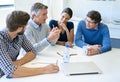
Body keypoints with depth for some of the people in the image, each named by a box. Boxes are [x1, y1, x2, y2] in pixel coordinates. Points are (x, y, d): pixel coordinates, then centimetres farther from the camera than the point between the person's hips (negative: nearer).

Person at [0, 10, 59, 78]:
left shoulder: (20, 35, -7)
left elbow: (32, 51, 0)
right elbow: (10, 72, -36)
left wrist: (19, 62, -19)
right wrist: (44, 70, -34)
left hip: (12, 77, 6)